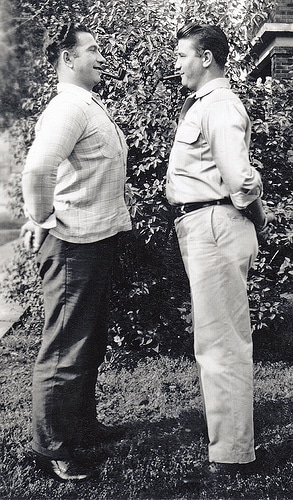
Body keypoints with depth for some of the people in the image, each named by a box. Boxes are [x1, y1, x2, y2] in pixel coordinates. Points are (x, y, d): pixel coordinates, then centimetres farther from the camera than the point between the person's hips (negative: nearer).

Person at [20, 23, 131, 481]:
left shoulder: (90, 106, 16)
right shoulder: (69, 107, -16)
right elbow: (37, 170, -30)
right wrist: (42, 221, -17)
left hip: (96, 240, 10)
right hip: (73, 244, -10)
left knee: (91, 344, 20)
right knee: (65, 352, 0)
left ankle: (84, 425, 37)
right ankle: (51, 451, 14)